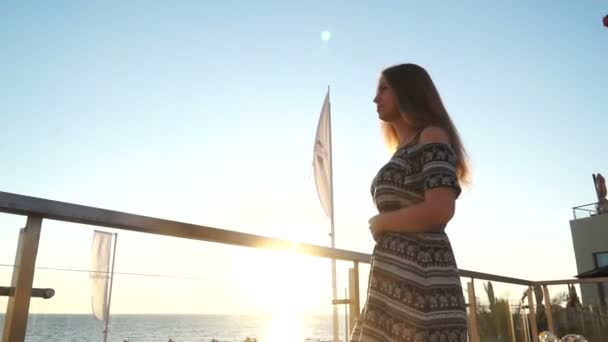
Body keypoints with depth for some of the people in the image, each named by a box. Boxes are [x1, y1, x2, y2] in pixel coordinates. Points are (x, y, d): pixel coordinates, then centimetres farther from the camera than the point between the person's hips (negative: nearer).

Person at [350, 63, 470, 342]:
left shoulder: (432, 136, -2)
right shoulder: (405, 152, 23)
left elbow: (439, 211, -17)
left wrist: (379, 222, -4)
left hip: (419, 276, -9)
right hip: (394, 279, 9)